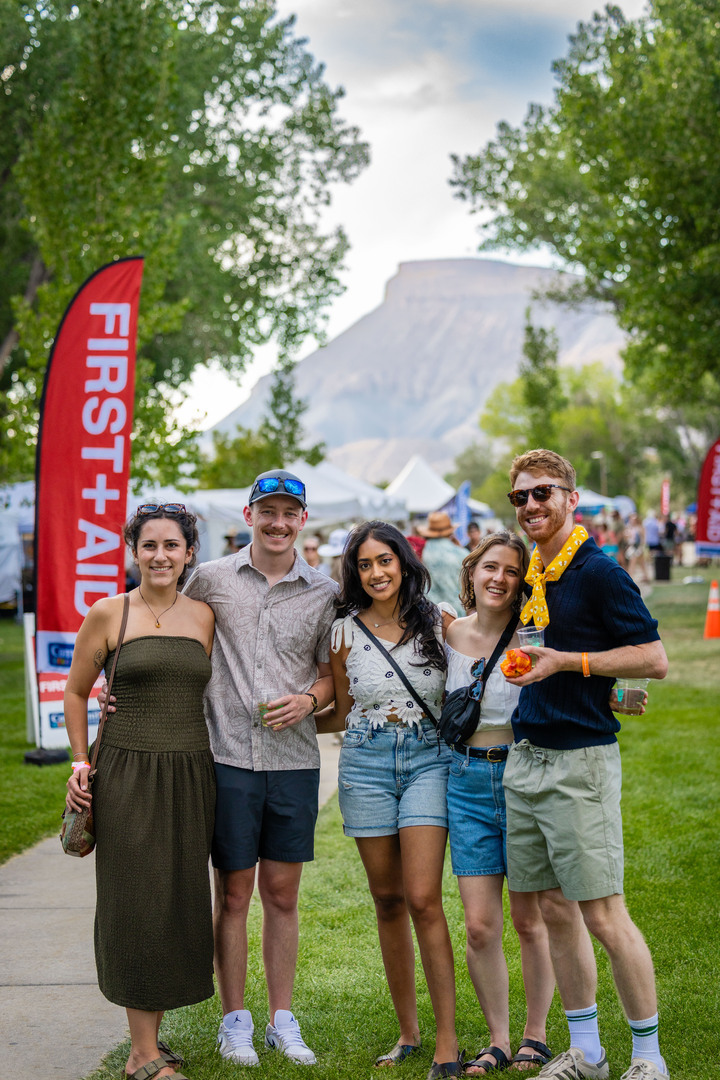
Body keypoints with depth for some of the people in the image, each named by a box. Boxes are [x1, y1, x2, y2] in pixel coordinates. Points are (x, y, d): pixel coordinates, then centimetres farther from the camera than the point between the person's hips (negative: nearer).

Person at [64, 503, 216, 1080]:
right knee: (137, 904, -2)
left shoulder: (204, 615, 8)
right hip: (127, 774, -3)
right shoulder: (108, 613, -1)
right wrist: (81, 762, 1)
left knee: (181, 902, 7)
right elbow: (76, 692, 7)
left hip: (191, 774, 4)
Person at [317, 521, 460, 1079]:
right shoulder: (345, 631, 4)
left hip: (428, 759, -2)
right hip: (366, 764, 2)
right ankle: (408, 1032, 19)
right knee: (388, 901, 6)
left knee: (423, 899, -11)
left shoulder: (438, 621, 2)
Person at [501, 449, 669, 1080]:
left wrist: (568, 663, -16)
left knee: (603, 915, -5)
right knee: (555, 911, 11)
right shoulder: (531, 574, 13)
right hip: (526, 760, 8)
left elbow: (655, 659, -13)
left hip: (580, 761, -8)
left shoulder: (598, 571, -10)